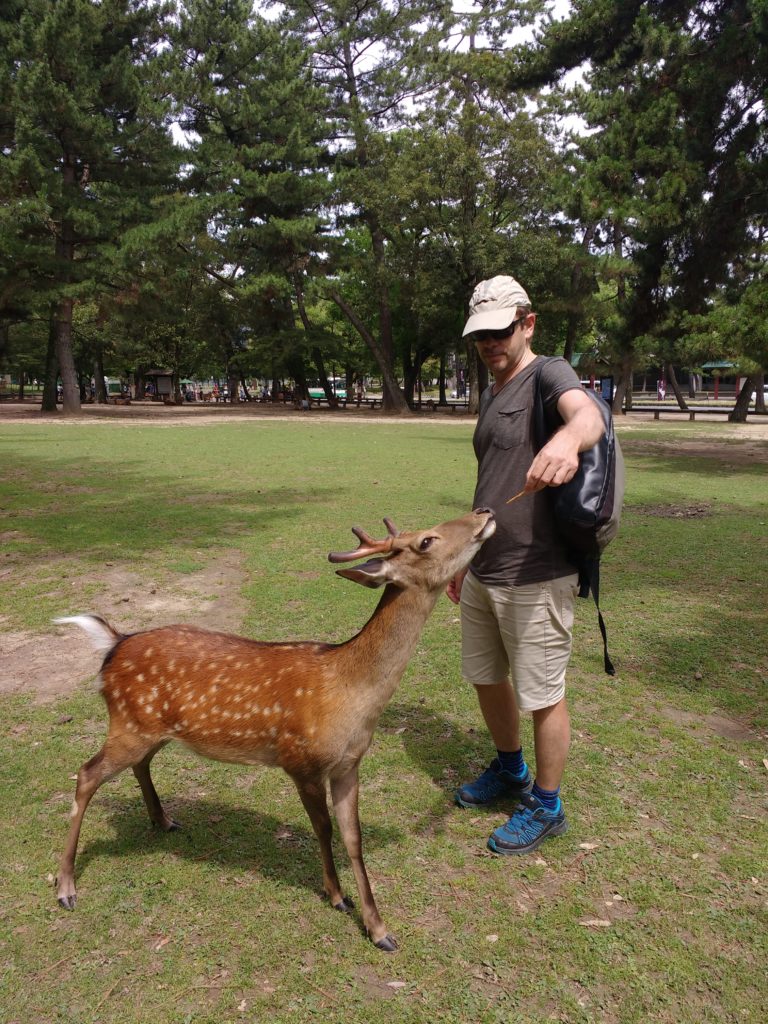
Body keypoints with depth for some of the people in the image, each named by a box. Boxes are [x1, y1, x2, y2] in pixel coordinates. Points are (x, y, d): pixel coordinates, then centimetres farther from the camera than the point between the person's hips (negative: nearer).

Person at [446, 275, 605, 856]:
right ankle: (509, 771, 46)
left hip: (535, 579, -8)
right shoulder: (491, 395, 14)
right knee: (486, 678, 22)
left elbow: (588, 414, -35)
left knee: (542, 696, 6)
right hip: (483, 574, 9)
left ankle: (546, 806, 28)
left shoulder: (549, 375, -11)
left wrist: (568, 437, -58)